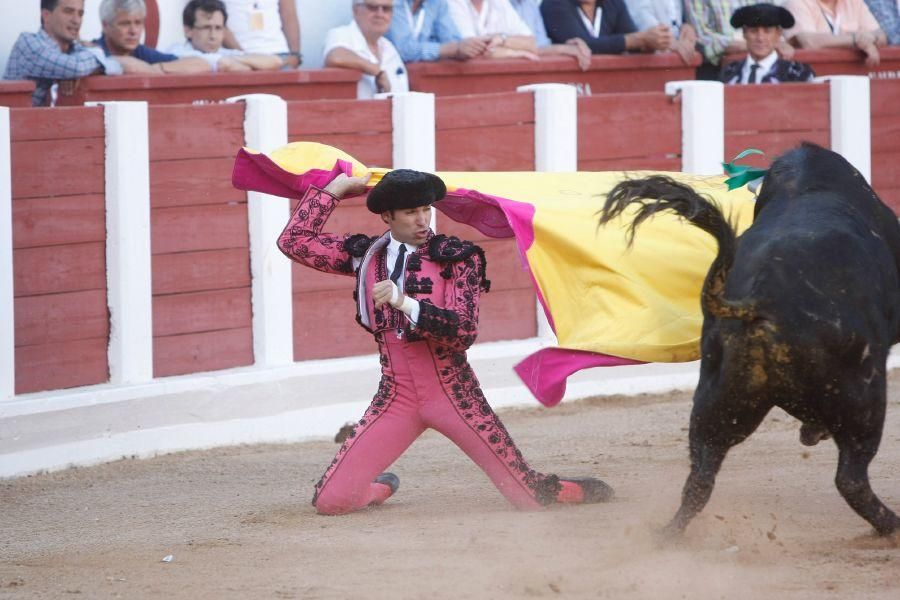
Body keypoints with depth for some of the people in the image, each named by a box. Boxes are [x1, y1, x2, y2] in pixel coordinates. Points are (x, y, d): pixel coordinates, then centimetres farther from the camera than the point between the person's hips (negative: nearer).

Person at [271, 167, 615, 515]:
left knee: (530, 496, -6)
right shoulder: (364, 254, 5)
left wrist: (406, 303, -29)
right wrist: (334, 190, 2)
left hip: (452, 394, -3)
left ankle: (573, 492, 31)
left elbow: (465, 330, -15)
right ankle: (381, 487, 29)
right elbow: (294, 241, 6)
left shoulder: (455, 257, -4)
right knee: (330, 501, -7)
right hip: (395, 396, 3)